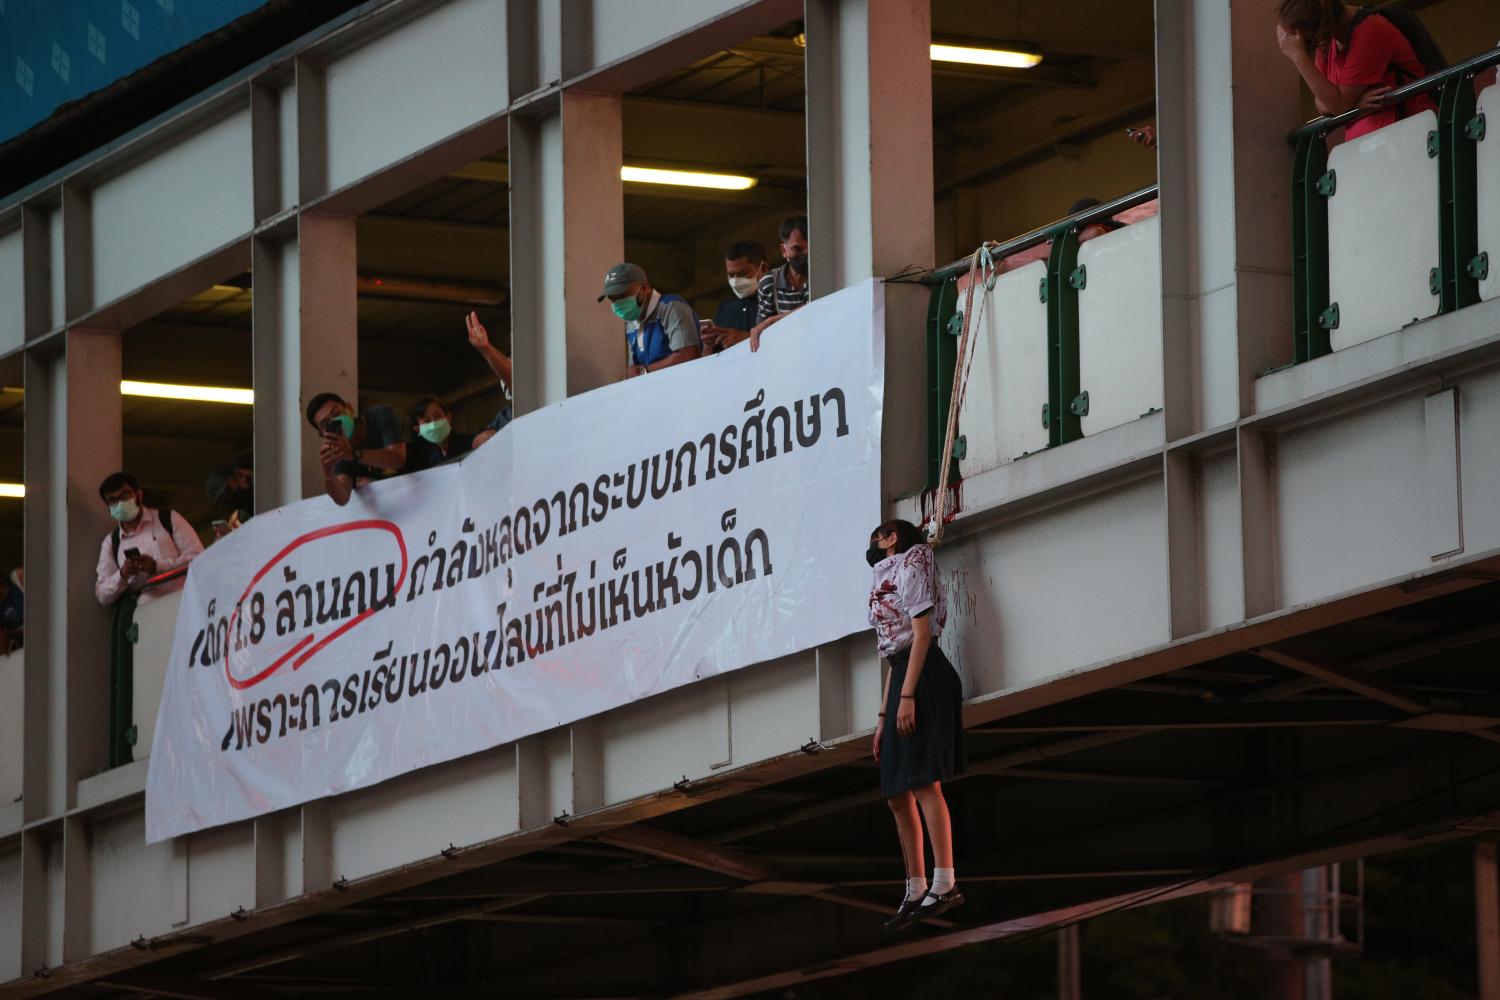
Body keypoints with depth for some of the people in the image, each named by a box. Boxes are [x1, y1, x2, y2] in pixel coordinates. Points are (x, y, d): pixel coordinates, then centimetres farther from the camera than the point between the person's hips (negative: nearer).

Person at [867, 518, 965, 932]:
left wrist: (908, 695, -21)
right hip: (903, 677, 10)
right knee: (898, 794, 5)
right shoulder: (887, 583, 28)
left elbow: (921, 632, -12)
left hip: (923, 678, -10)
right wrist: (883, 718, 20)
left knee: (923, 781, -19)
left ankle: (945, 884, -26)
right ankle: (916, 893, 4)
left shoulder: (910, 568, 0)